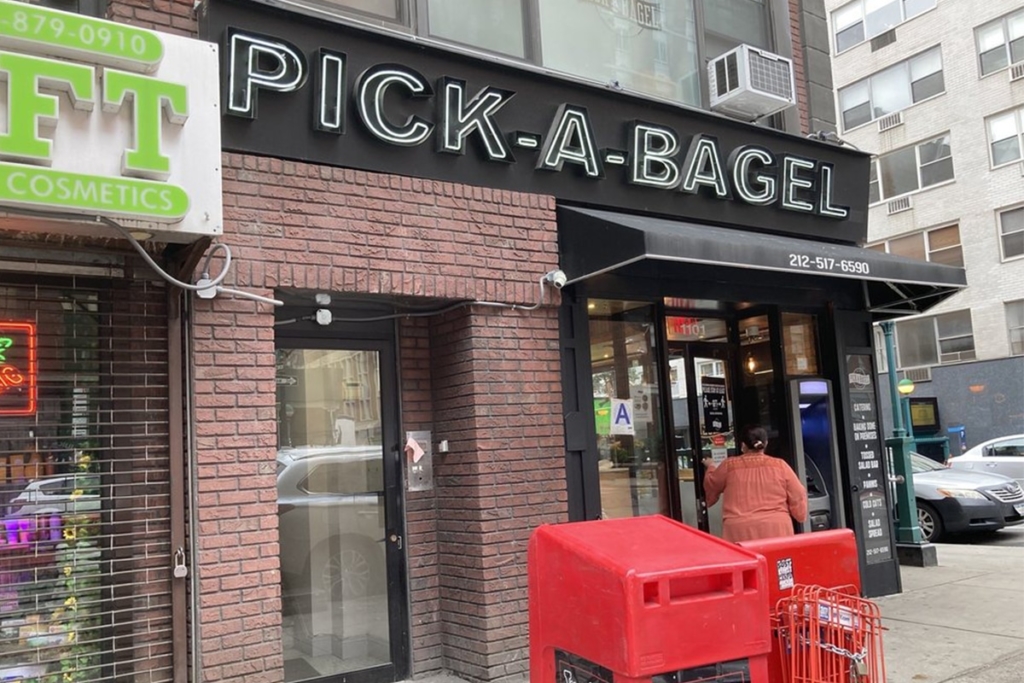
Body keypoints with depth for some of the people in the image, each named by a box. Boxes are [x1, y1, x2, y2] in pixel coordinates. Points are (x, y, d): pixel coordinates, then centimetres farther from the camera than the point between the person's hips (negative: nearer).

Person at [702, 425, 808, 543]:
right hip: (776, 530, 1)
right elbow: (797, 497, 9)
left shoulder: (729, 466, 5)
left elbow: (710, 486, 23)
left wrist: (710, 468, 41)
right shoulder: (780, 466, 5)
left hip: (739, 533, -1)